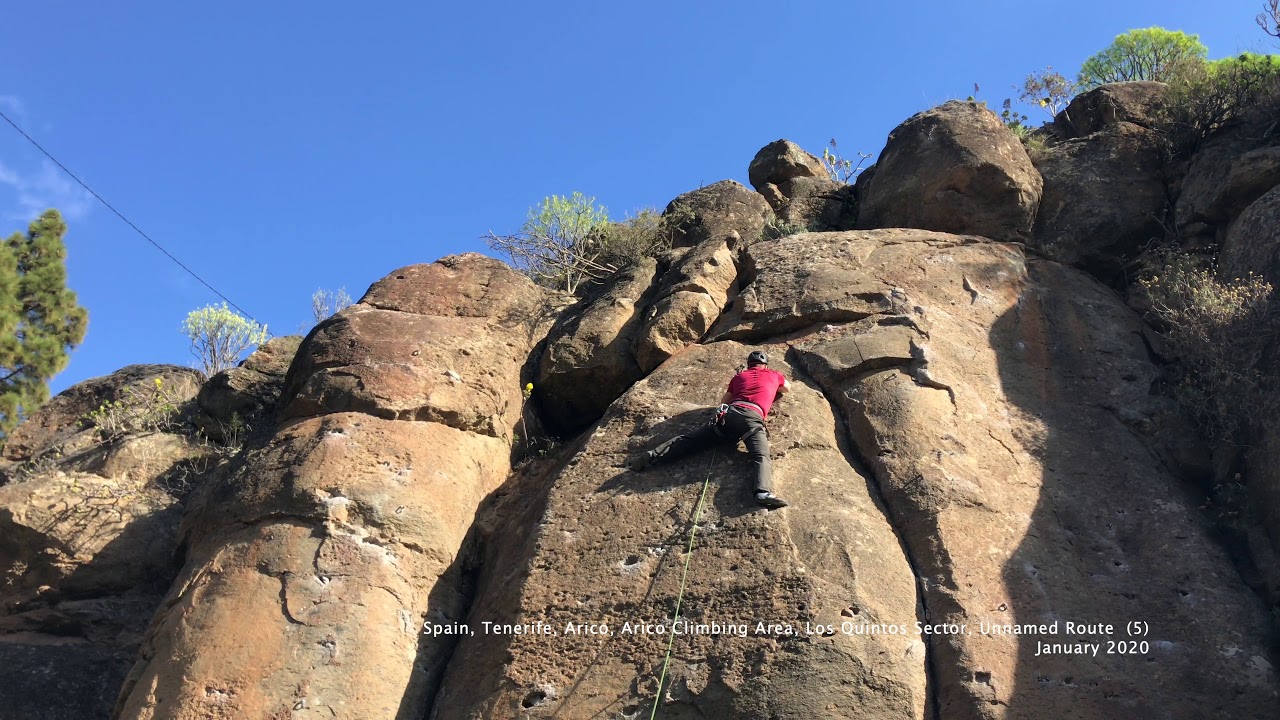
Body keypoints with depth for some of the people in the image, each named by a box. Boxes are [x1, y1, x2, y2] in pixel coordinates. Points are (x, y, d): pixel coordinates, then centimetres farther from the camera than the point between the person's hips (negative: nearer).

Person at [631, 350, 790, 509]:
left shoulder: (739, 376, 33)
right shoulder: (773, 374, 29)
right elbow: (787, 388, 50)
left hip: (729, 413, 3)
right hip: (752, 417, -3)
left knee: (691, 439, 4)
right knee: (761, 457, -22)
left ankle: (651, 457, -11)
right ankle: (764, 493, -51)